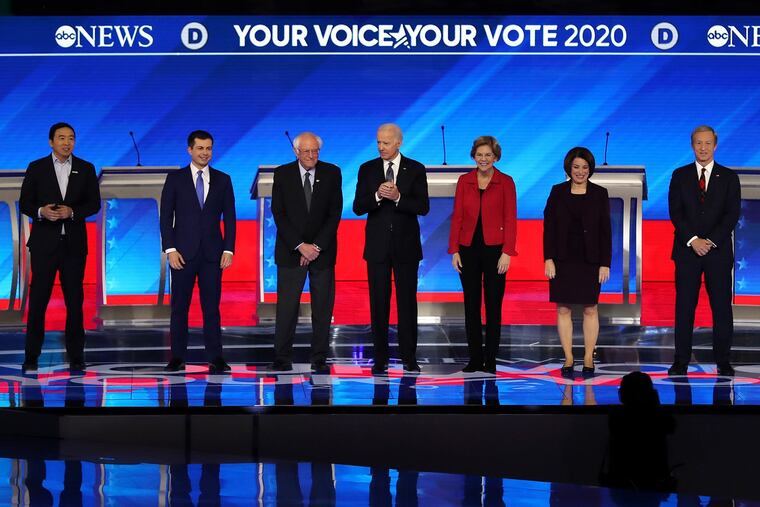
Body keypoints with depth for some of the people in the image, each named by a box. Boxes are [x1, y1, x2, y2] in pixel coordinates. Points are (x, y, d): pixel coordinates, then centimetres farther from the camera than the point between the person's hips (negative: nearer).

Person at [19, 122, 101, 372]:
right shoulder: (36, 168, 4)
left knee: (75, 300, 4)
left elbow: (94, 203, 4)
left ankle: (75, 355, 10)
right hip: (44, 242, -1)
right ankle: (31, 355, 4)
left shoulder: (86, 169, 7)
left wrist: (72, 212, -13)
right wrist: (41, 211, -17)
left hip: (74, 243, 1)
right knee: (38, 299, -2)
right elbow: (24, 203, 3)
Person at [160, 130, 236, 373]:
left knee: (212, 306, 1)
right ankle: (177, 358, 7)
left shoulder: (222, 180, 8)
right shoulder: (175, 178, 3)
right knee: (179, 306, 2)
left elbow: (229, 217, 7)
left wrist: (228, 250, -2)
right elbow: (166, 216, 1)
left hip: (212, 253, 1)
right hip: (183, 252, -1)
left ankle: (215, 358, 2)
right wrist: (170, 249, -8)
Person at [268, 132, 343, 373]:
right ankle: (282, 360, 2)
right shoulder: (282, 174, 1)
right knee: (286, 308, -3)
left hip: (323, 251, 1)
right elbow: (279, 214, -3)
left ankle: (319, 359, 8)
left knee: (323, 308, 2)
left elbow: (335, 214, -2)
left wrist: (316, 247, -10)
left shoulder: (332, 173, 2)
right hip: (291, 251, -1)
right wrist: (300, 246, -11)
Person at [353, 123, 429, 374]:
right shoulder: (367, 169, 4)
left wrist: (398, 198, -22)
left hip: (406, 245, -1)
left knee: (407, 301, 2)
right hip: (377, 246, 1)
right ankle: (380, 358, 7)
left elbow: (423, 207, -6)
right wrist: (377, 196, -20)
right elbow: (358, 207, -2)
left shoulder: (415, 169, 1)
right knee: (379, 303, 3)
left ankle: (409, 357, 8)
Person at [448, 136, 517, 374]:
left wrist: (507, 252, -11)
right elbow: (457, 217, 5)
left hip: (494, 249, -2)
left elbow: (510, 218, -4)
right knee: (471, 305, 5)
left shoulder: (505, 182, -2)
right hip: (469, 249, 2)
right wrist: (454, 250, -1)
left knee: (493, 305, 3)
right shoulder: (464, 181, 5)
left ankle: (491, 360, 9)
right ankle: (475, 359, 12)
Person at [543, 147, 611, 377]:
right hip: (563, 259, 1)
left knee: (590, 309, 3)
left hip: (589, 260, -1)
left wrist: (605, 263, -5)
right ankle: (568, 359, 8)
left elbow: (606, 230, 1)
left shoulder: (599, 193, 2)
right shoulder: (557, 192, 4)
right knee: (563, 308, 1)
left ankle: (589, 358, 9)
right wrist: (548, 258, -6)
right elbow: (548, 226, 2)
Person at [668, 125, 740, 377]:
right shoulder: (680, 175, 8)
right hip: (687, 250, 0)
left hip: (718, 250, 0)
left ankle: (723, 361, 6)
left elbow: (732, 214, -2)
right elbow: (675, 212, 0)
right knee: (684, 307, 1)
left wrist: (711, 241, -12)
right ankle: (681, 361, 4)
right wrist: (693, 240, -12)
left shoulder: (728, 177, 6)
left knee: (722, 307, 1)